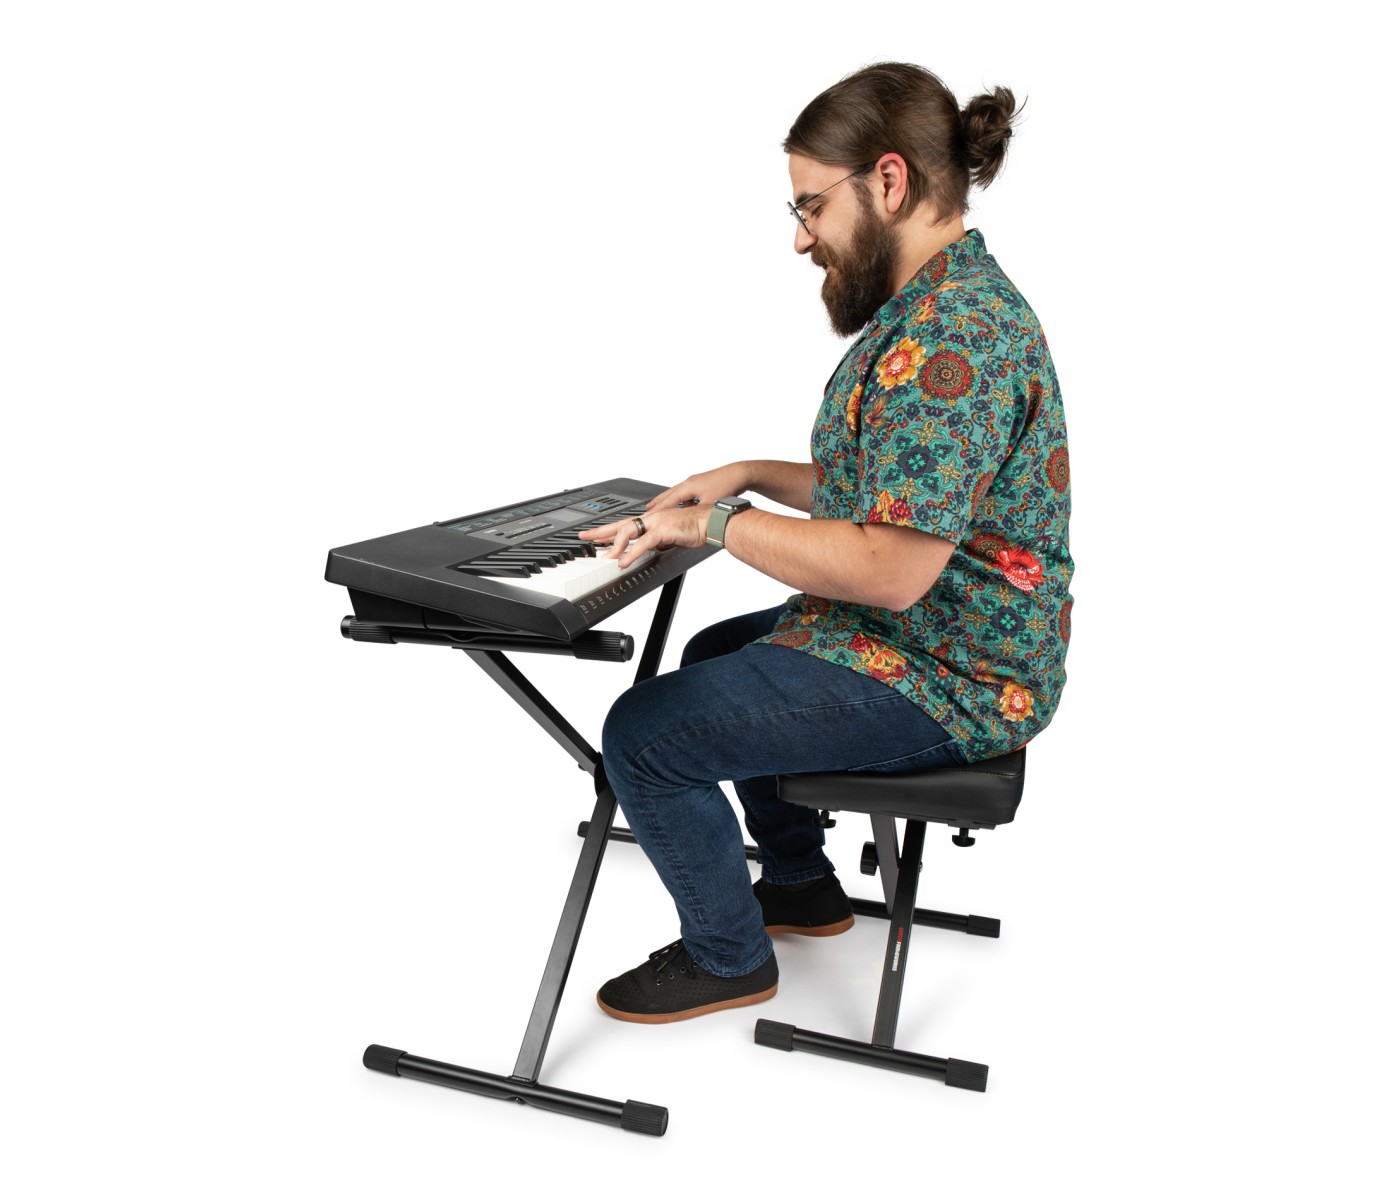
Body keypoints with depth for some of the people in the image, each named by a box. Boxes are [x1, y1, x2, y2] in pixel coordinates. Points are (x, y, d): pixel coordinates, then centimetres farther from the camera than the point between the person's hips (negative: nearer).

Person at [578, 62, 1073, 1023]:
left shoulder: (953, 329, -27)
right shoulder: (941, 300, 10)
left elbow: (890, 569, -32)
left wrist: (718, 524, -21)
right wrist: (752, 475, 10)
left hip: (938, 684, -11)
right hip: (931, 643, 11)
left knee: (645, 733, -10)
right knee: (716, 656, 29)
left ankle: (729, 959, 12)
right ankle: (803, 887, 40)